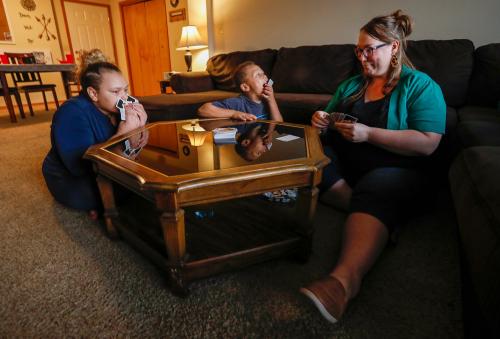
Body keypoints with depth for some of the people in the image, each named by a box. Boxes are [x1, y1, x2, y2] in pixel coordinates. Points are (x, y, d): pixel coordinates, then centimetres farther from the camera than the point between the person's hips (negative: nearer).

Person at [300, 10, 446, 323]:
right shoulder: (351, 85, 18)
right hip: (340, 165, 5)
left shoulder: (422, 86, 1)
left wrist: (368, 133, -19)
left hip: (393, 170, -5)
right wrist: (321, 121, -1)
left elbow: (427, 144, -12)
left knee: (375, 192, -38)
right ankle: (375, 217, -26)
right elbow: (329, 120, 24)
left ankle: (344, 280, -58)